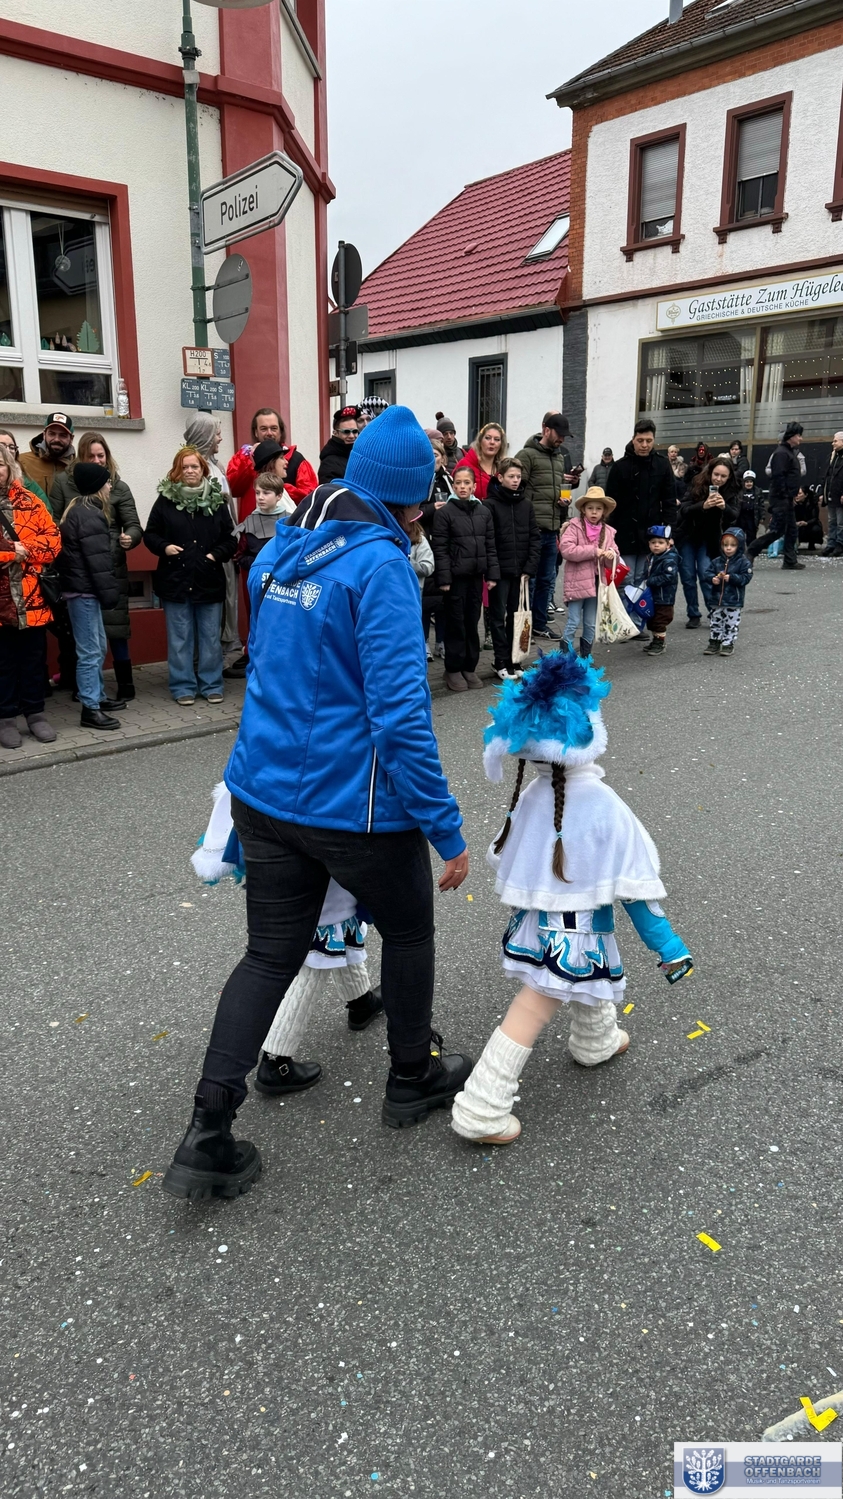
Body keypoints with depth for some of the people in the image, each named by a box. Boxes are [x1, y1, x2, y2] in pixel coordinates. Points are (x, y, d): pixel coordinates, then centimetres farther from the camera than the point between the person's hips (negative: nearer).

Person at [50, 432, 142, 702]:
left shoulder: (118, 487, 5)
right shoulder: (64, 482, 5)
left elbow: (133, 524, -1)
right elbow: (52, 520, 2)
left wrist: (130, 538, -23)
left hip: (111, 567, -1)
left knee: (115, 628, -1)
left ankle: (125, 687, 9)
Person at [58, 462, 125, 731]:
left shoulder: (79, 510, 17)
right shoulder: (90, 515, -16)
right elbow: (98, 559, -21)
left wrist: (106, 592, 17)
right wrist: (110, 593, -18)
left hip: (81, 588, 11)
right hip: (84, 590, -11)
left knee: (98, 646, 19)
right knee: (90, 651, -7)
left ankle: (98, 697, 29)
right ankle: (90, 709, -4)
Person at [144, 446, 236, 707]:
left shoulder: (217, 500, 3)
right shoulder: (166, 499, 1)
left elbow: (230, 538, 5)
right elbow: (150, 534, 6)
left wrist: (216, 554, -10)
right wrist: (164, 547, -12)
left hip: (209, 581, 1)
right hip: (175, 580, -1)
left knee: (210, 636, 8)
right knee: (180, 638, 5)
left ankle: (211, 685, 19)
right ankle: (183, 687, 14)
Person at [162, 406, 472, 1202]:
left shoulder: (280, 552, 8)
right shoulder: (379, 564, -17)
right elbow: (400, 713, -22)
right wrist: (445, 830, -15)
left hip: (265, 794, 7)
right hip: (356, 804, -6)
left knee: (270, 955, 15)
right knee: (408, 932, 19)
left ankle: (207, 1139, 12)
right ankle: (413, 1079, 39)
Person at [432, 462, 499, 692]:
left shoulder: (484, 511, 8)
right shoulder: (445, 512, -5)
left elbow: (490, 546, 10)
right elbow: (440, 549, -8)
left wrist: (492, 574, 4)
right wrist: (444, 578, -14)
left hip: (476, 575, 4)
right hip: (456, 576, -4)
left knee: (473, 621, 10)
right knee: (456, 623, 1)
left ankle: (470, 667, 20)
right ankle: (453, 669, 10)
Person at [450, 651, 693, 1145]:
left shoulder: (531, 797, -8)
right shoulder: (609, 811, -23)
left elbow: (506, 860, 5)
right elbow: (636, 887, -17)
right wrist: (669, 948, -7)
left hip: (536, 922, 7)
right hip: (577, 933, -7)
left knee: (590, 984, 31)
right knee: (534, 1009, 0)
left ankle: (596, 1042, 58)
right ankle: (480, 1112, 4)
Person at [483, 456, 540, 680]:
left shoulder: (526, 504, 8)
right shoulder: (490, 504, -5)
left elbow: (534, 538, 7)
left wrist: (530, 567, -2)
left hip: (521, 571, 4)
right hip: (500, 571, -4)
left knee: (517, 616, 9)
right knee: (499, 617, 2)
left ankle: (514, 660, 17)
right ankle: (502, 663, 7)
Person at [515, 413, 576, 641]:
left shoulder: (560, 456, 17)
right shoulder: (527, 455, -8)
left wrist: (563, 498, 8)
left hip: (552, 529, 8)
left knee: (547, 580, 13)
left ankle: (539, 624, 23)